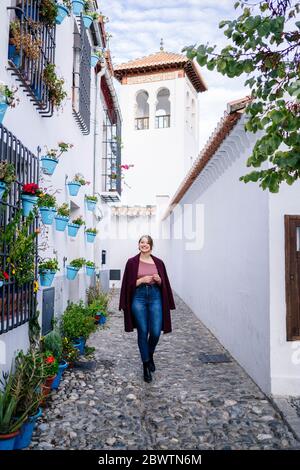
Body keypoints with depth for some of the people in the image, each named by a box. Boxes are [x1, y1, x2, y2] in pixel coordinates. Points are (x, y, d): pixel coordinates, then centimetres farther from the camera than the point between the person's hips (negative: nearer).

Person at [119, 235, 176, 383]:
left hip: (155, 297, 2)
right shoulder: (132, 262, 0)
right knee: (143, 332, 2)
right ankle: (146, 365, 19)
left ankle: (150, 355, 30)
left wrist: (159, 280, -9)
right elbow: (128, 284, 0)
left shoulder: (158, 262, 6)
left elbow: (164, 284, 12)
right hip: (138, 297, -1)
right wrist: (142, 279, -13)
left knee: (156, 332, -2)